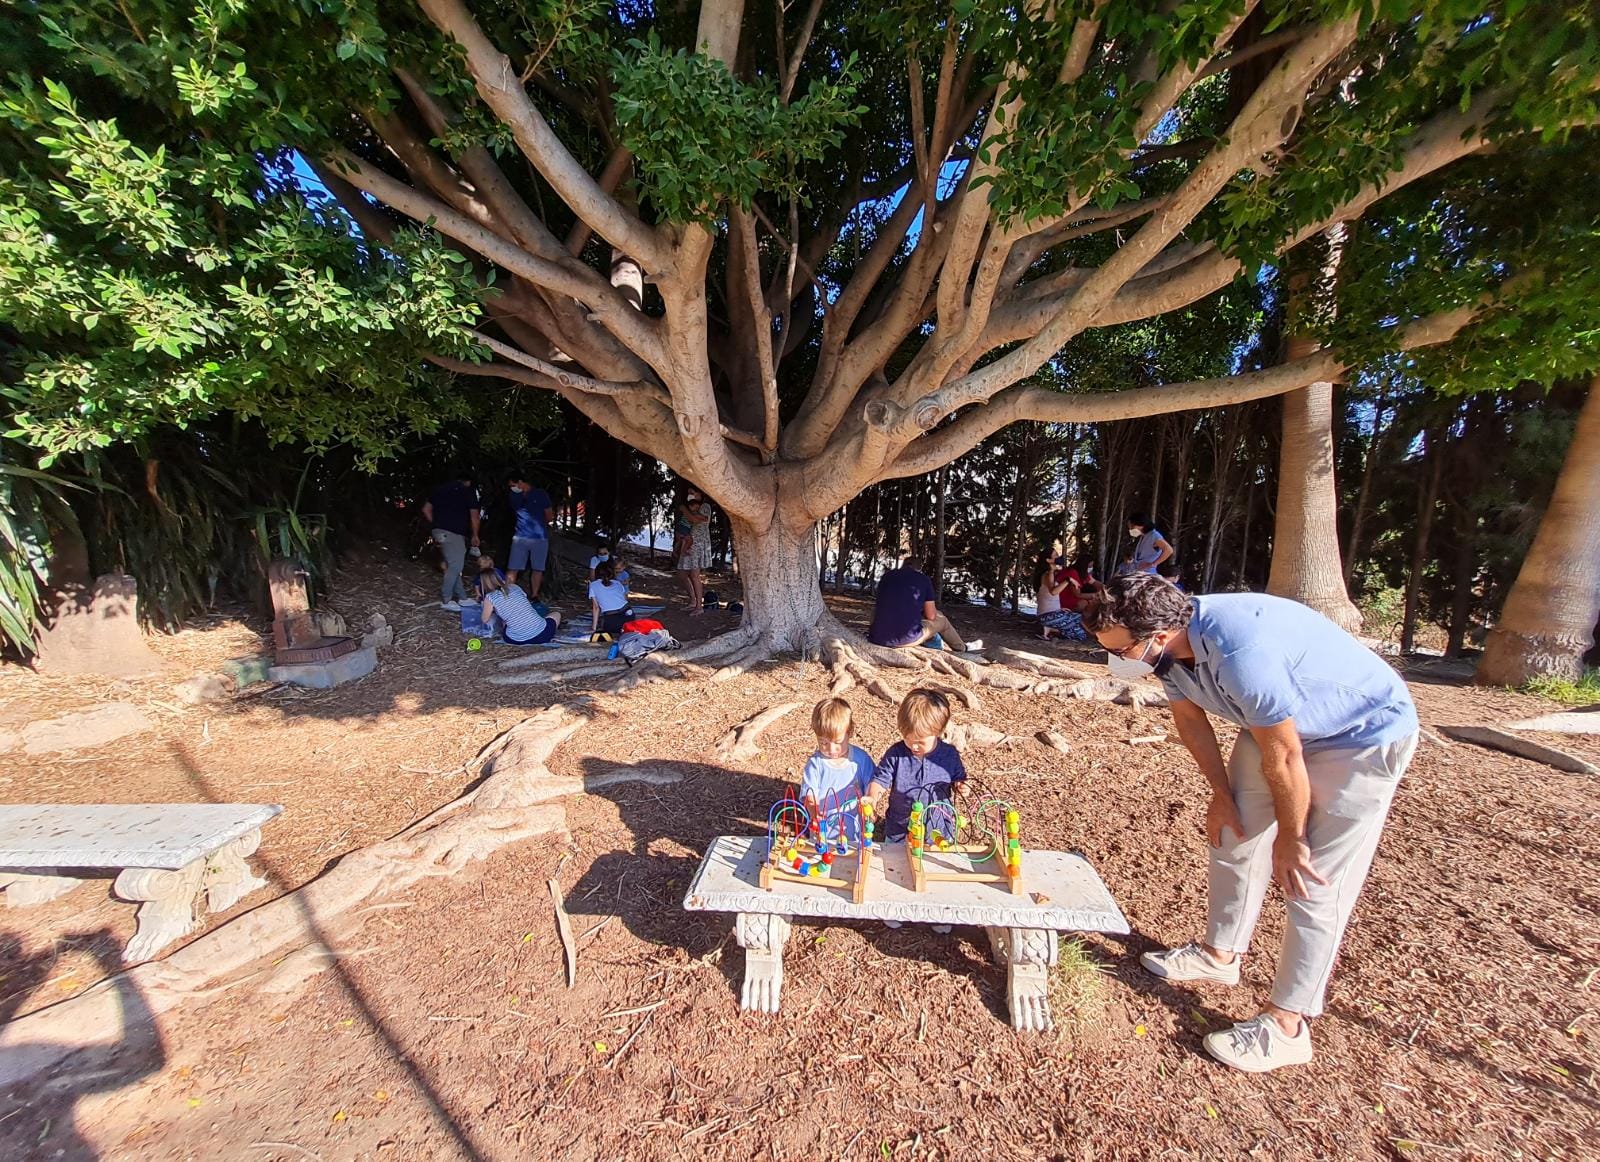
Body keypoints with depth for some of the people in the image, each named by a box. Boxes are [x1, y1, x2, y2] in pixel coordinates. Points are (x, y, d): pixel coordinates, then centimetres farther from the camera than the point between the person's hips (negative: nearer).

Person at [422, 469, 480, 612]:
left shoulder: (440, 488, 19)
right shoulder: (468, 491, 2)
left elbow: (426, 509, 17)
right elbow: (474, 516, 0)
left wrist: (435, 524, 23)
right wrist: (475, 536, 9)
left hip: (439, 530, 7)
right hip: (453, 532, -7)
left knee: (453, 565, 12)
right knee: (455, 565, -5)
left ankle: (461, 597, 17)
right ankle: (446, 600, -7)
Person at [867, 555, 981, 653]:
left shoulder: (887, 575, 12)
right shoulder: (923, 579, 4)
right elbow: (931, 616, 7)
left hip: (878, 638, 3)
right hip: (907, 639, -3)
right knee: (940, 619, 24)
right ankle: (961, 647, 47)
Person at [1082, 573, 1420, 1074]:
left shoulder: (1239, 653, -41)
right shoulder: (1169, 643, -17)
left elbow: (1283, 758, -27)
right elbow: (1190, 719, 1)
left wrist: (1290, 838, -11)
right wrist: (1221, 793, 6)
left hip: (1364, 736, -8)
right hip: (1275, 723, 8)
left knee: (1314, 880, -5)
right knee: (1235, 834, 13)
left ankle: (1286, 1024, 9)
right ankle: (1220, 953, 32)